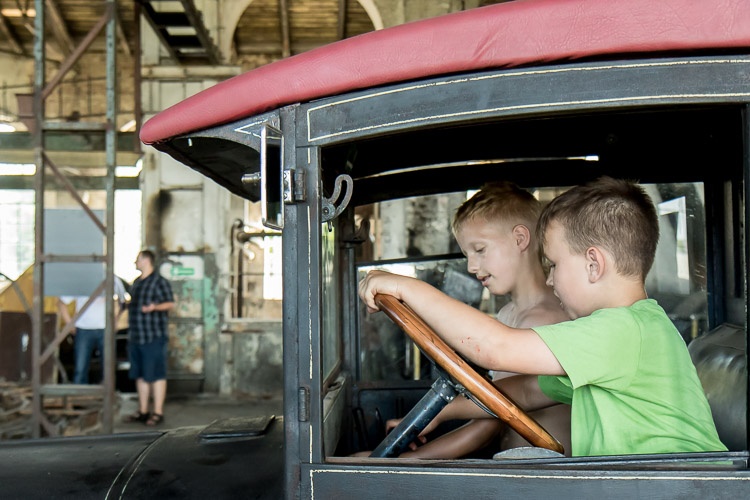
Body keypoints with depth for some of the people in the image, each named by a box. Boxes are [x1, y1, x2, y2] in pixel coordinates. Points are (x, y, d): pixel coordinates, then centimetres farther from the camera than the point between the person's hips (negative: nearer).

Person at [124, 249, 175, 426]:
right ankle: (143, 411, 22)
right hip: (136, 337, 8)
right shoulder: (136, 282, 17)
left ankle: (158, 413, 1)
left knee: (156, 375, -4)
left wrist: (155, 307, -23)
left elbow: (170, 304, -9)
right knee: (140, 375, 13)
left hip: (154, 337, -8)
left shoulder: (160, 282, -7)